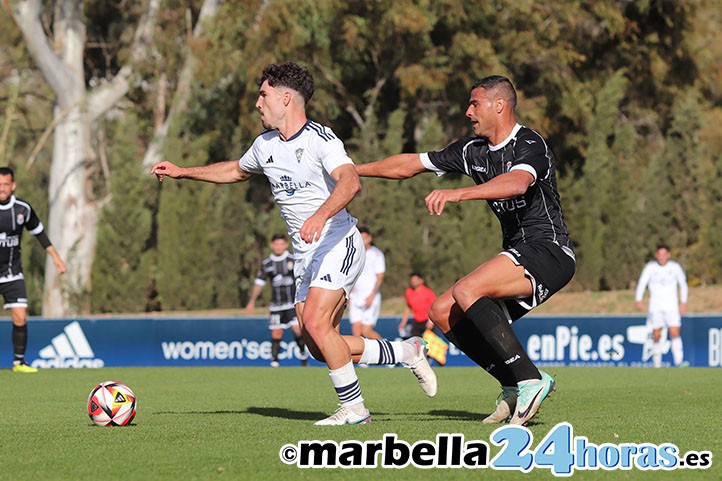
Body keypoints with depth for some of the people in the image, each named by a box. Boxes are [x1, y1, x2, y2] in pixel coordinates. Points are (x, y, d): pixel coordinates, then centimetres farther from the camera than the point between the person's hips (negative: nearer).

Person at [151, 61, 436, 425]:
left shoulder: (320, 139, -14)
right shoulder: (265, 145, 11)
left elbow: (350, 182, -32)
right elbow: (236, 171, 32)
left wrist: (321, 215, -48)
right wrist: (182, 172, 29)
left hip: (337, 243, -8)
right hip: (305, 255, 8)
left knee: (316, 324, -23)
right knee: (320, 349, 0)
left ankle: (354, 408, -10)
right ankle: (405, 352, 17)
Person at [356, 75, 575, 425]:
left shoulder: (529, 145, -13)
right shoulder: (474, 150, 12)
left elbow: (517, 183, -37)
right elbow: (410, 164, 19)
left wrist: (458, 194, -48)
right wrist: (352, 170, 19)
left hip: (548, 252, -9)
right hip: (519, 253, 9)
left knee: (466, 291, -27)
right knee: (443, 313, 1)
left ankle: (529, 380, -25)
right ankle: (515, 389, -2)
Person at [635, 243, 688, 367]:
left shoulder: (675, 267, 1)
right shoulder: (650, 267, -2)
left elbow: (683, 284, 15)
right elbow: (642, 284, -3)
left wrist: (683, 302, 12)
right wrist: (638, 300, -18)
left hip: (672, 307, 0)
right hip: (655, 306, 0)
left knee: (675, 334, -15)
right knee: (656, 336, -1)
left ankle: (679, 362, -17)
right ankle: (657, 364, 10)